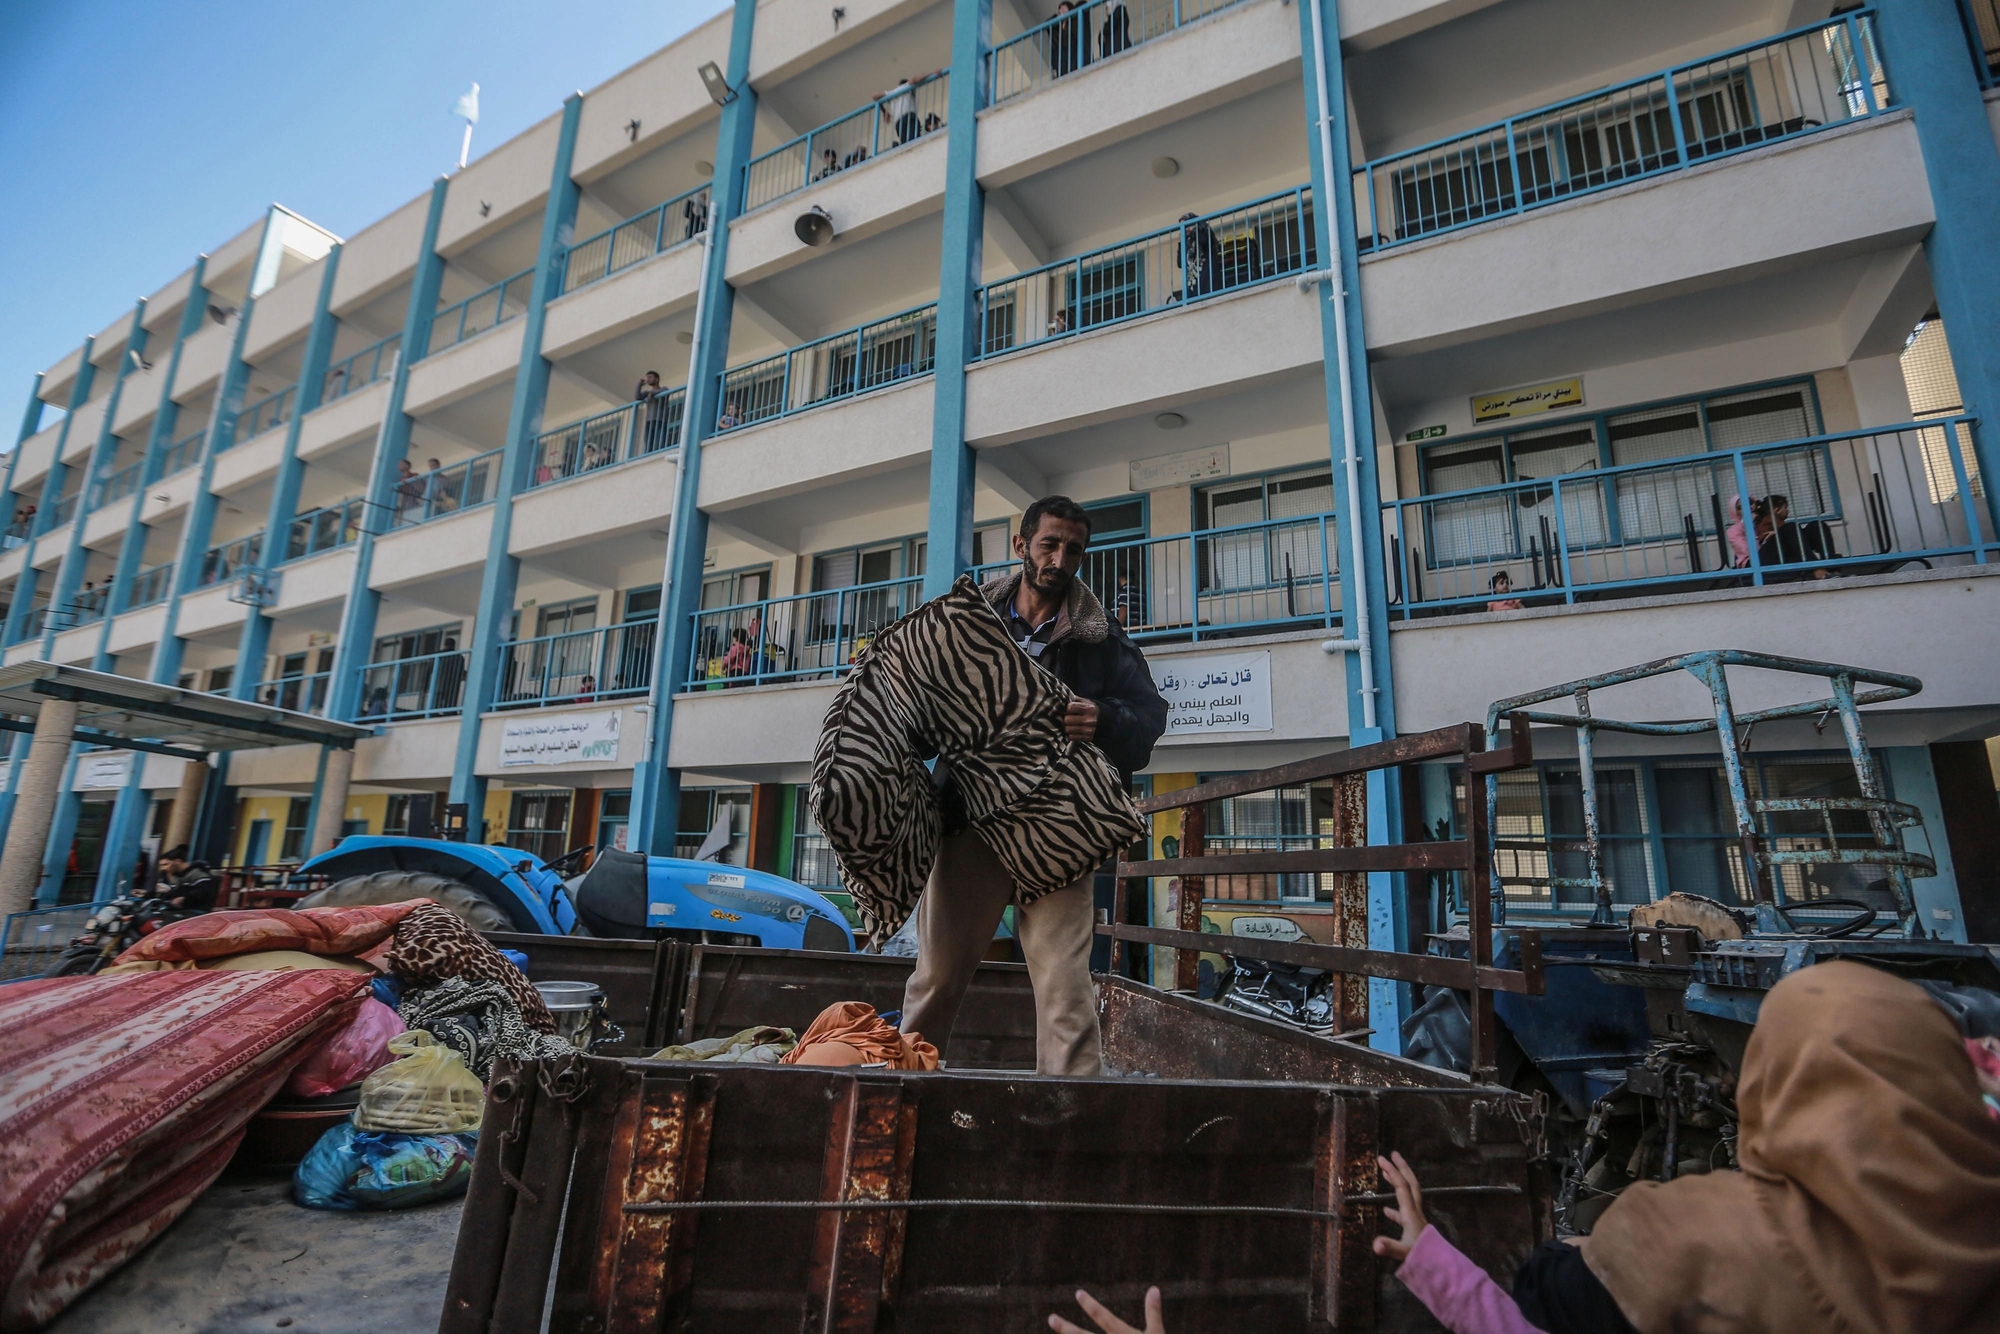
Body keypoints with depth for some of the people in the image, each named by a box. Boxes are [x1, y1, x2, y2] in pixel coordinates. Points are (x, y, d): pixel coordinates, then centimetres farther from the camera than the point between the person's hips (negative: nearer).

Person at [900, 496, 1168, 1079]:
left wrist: (1103, 721, -17)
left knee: (1065, 981, -7)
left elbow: (1150, 715, 4)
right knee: (938, 972, 8)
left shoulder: (1101, 637, 10)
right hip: (971, 820, 1)